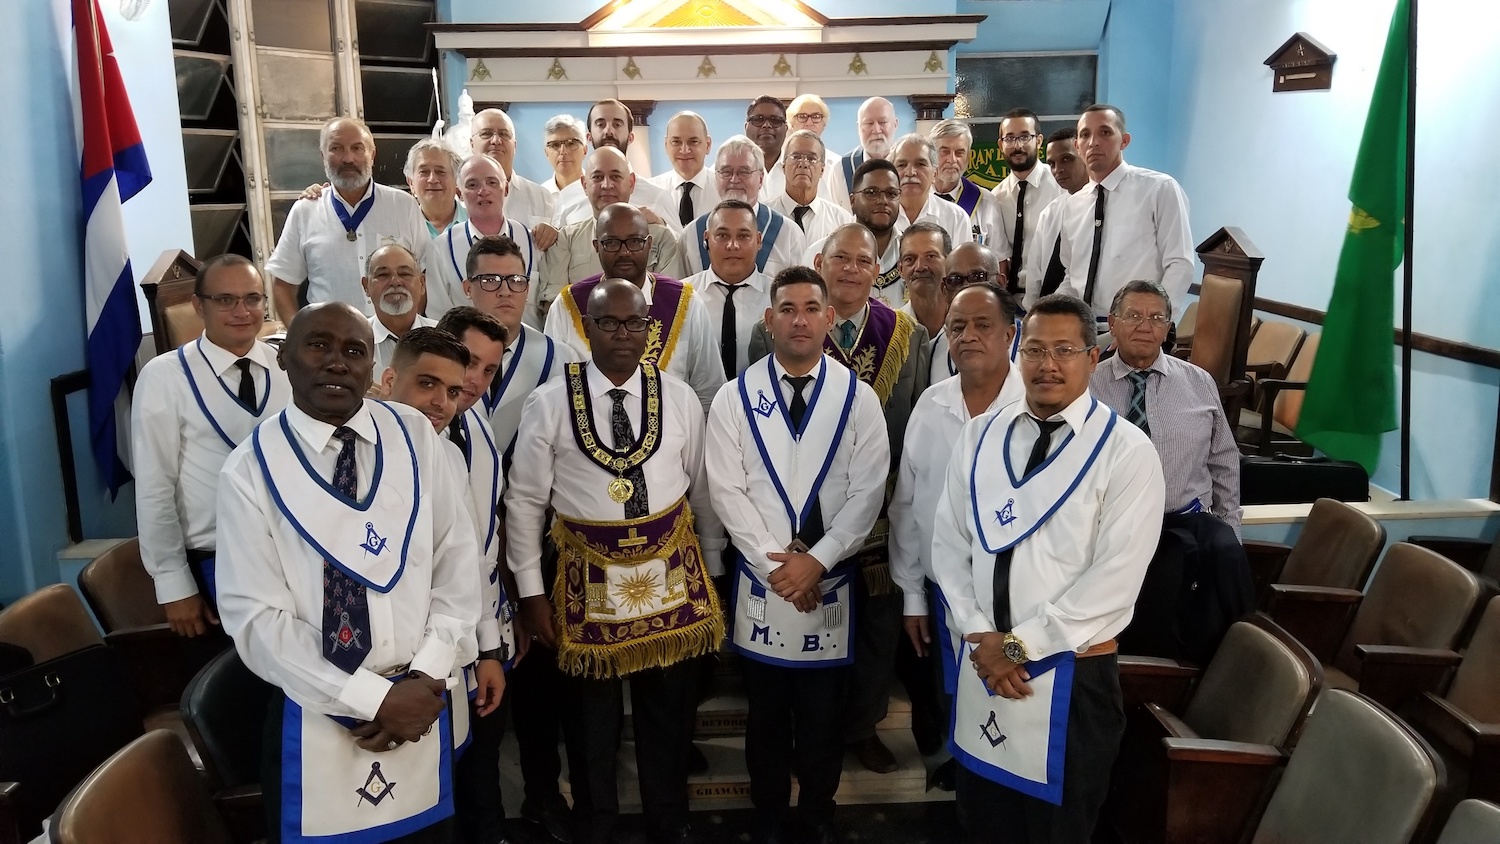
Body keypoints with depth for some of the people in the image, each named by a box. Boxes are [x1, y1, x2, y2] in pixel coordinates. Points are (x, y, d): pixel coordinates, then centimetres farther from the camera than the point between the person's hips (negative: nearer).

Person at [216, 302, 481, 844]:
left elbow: (458, 563, -1)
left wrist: (426, 677, -12)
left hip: (422, 699, 2)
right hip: (316, 711, -2)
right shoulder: (250, 469, -9)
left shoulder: (416, 437, -2)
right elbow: (255, 617, -11)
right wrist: (374, 699, -16)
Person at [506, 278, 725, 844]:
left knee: (670, 712, 15)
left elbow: (703, 490, 7)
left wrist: (713, 570, 11)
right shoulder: (549, 403, -7)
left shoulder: (681, 399, -1)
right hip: (589, 576, -1)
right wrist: (531, 591, -3)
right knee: (590, 718, 14)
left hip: (672, 574, 2)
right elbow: (524, 501, -3)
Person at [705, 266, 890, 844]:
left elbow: (867, 492, -6)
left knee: (823, 707, 13)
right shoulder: (735, 398, -2)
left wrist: (816, 560, -14)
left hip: (830, 576, 0)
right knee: (766, 707, 14)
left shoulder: (858, 397, -2)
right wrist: (774, 562, -12)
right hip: (761, 575, 0)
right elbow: (727, 490, -6)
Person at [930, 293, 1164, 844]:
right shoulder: (979, 436, 4)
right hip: (981, 664, 4)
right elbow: (948, 543, 4)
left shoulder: (1126, 451, -11)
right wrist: (981, 638, -8)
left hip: (1071, 674, -4)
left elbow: (1116, 578, -16)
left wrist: (1020, 645, -15)